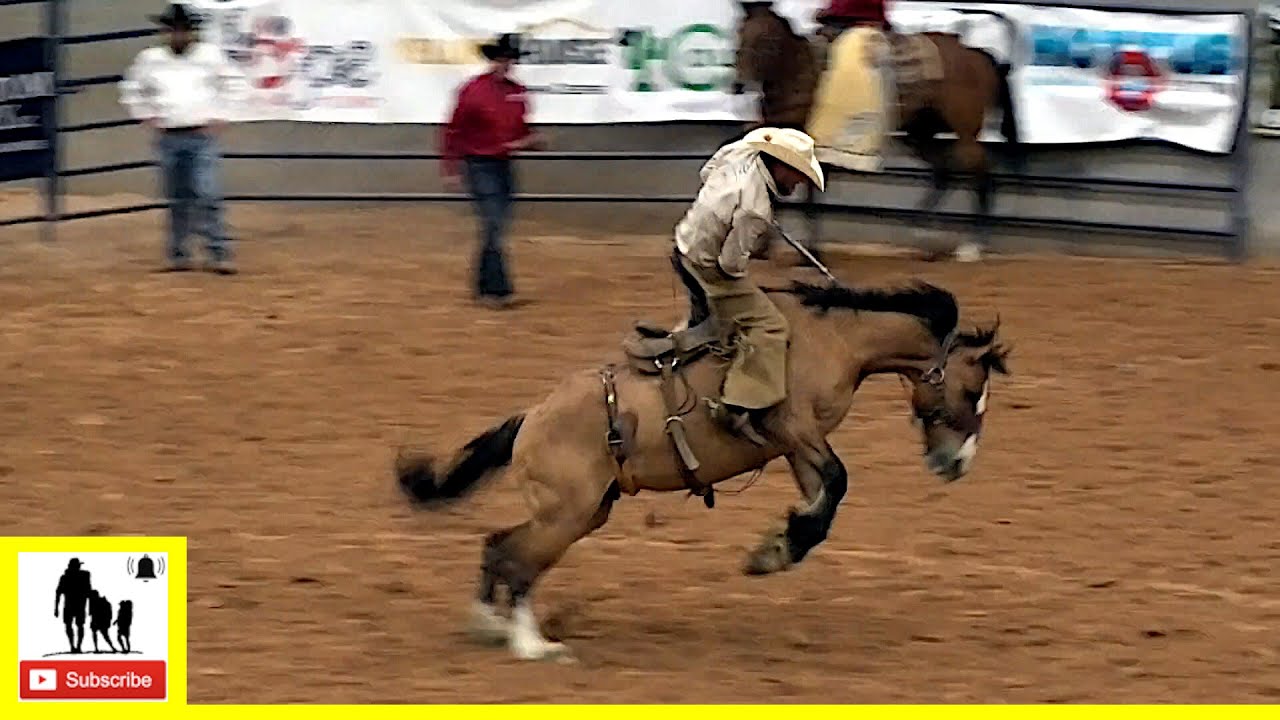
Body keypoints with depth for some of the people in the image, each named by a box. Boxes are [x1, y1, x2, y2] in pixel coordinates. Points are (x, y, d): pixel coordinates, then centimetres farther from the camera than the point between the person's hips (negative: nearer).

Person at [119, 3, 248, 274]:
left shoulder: (210, 55, -1)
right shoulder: (150, 59, 3)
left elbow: (235, 85, 6)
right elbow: (132, 90, 17)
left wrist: (219, 117, 0)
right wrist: (148, 118, 8)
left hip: (202, 137, -2)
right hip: (169, 138, 2)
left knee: (207, 197, -10)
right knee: (177, 201, 7)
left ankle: (219, 255, -9)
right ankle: (178, 255, 15)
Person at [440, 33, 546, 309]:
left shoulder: (517, 93, 7)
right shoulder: (473, 90, -10)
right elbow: (454, 132, -5)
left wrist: (529, 141, -4)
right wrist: (450, 170, -6)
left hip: (505, 166, 6)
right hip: (480, 165, -6)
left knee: (497, 230, 10)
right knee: (493, 227, -12)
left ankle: (484, 288, 19)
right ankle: (498, 289, -12)